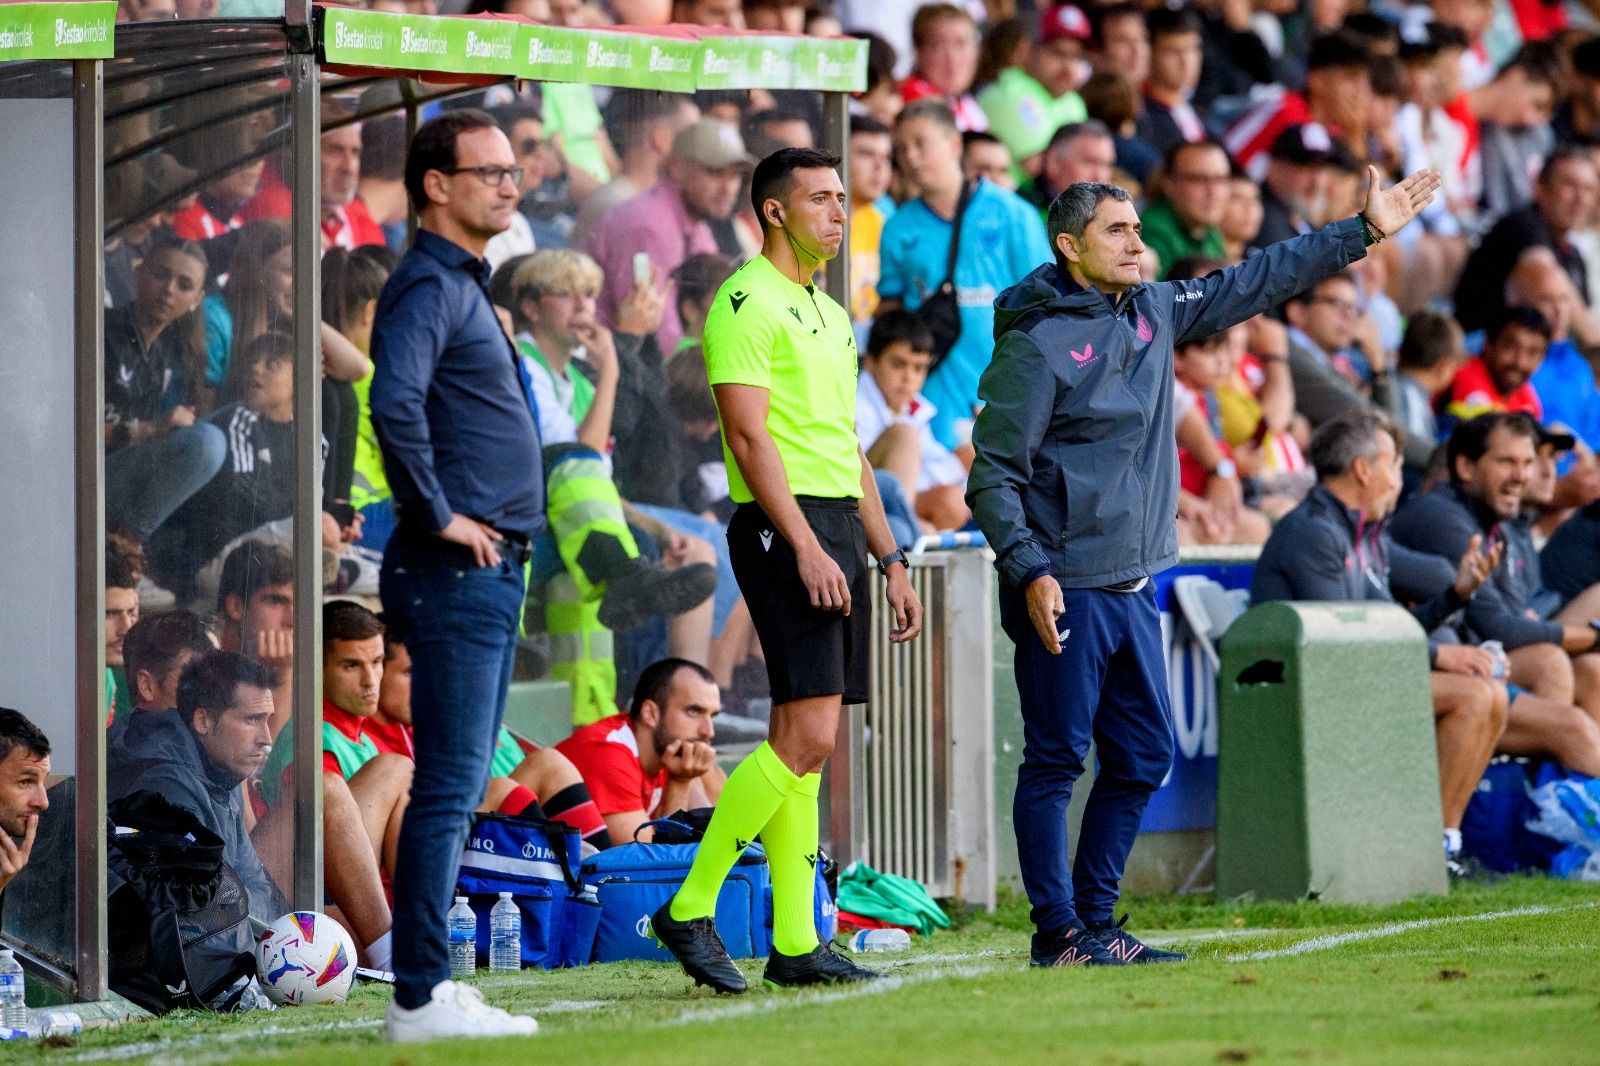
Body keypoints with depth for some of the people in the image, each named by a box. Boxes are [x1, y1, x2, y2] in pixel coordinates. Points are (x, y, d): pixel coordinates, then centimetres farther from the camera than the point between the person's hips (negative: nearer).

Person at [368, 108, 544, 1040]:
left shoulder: (467, 286, 19)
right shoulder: (428, 285, -13)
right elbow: (396, 404, -29)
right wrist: (440, 515, -22)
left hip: (491, 569, 10)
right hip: (457, 570, -10)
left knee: (460, 786, 11)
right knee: (450, 785, -10)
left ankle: (431, 984, 15)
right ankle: (423, 997, -11)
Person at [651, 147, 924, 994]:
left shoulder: (829, 315, 21)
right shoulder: (747, 303, -8)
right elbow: (750, 437, -16)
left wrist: (889, 559, 20)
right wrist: (805, 547, -23)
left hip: (839, 528, 9)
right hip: (782, 527, -9)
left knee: (803, 746, 6)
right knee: (807, 737, -15)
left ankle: (795, 944, 6)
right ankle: (690, 909, -10)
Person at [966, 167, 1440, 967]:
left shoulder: (1154, 313, 11)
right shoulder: (1036, 344, -11)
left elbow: (1255, 284, 21)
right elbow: (993, 475, -13)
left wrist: (1363, 232, 21)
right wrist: (1029, 572, -22)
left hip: (1135, 589, 8)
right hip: (1065, 592, -8)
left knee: (1143, 759, 10)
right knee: (1056, 760, -3)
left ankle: (1096, 918, 18)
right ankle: (1058, 931, 1)